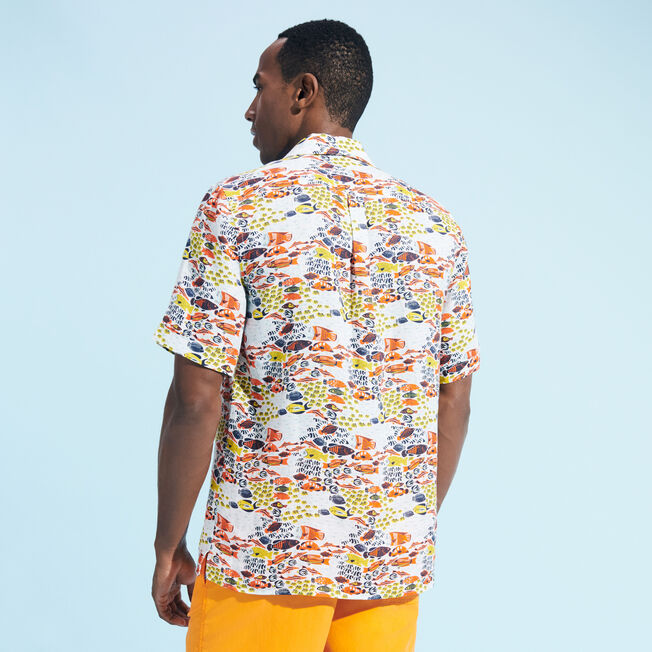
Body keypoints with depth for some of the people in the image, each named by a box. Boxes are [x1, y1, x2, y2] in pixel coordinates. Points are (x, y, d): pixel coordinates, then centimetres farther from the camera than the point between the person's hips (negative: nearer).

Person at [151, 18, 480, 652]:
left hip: (264, 549, -4)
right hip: (393, 554, 4)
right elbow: (453, 403, 8)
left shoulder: (236, 207, -7)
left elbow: (197, 398, -11)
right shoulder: (433, 224, 5)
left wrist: (169, 546, -2)